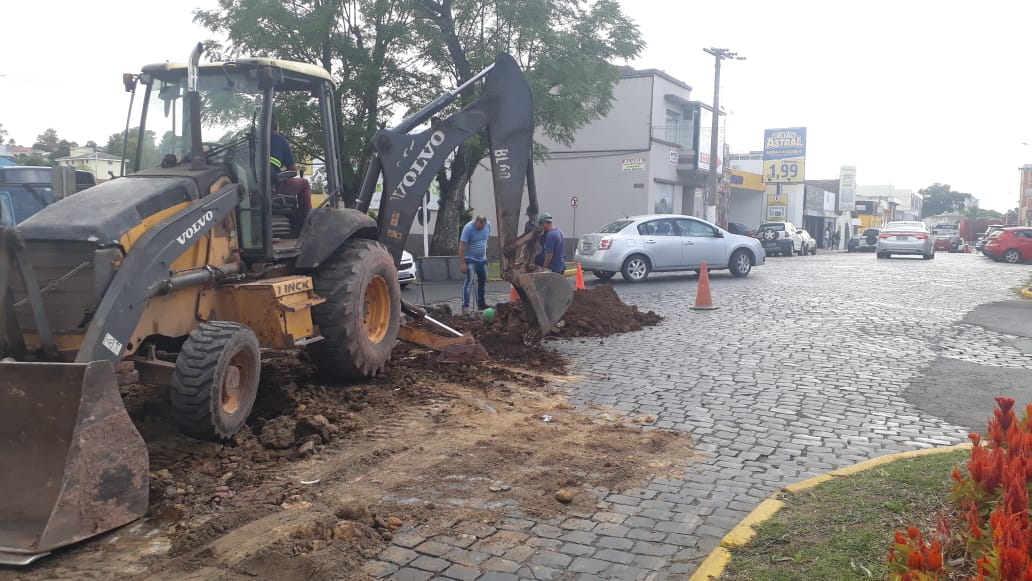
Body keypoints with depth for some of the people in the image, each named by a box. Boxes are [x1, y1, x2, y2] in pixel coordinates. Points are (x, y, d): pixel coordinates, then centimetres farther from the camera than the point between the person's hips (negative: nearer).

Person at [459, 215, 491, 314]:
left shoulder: (488, 225, -4)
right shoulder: (468, 228, -21)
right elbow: (462, 246, -22)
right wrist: (462, 263, -24)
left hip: (482, 259, 6)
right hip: (470, 259, -6)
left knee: (483, 281, 13)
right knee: (469, 281, -15)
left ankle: (481, 304, 27)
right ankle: (465, 306, -18)